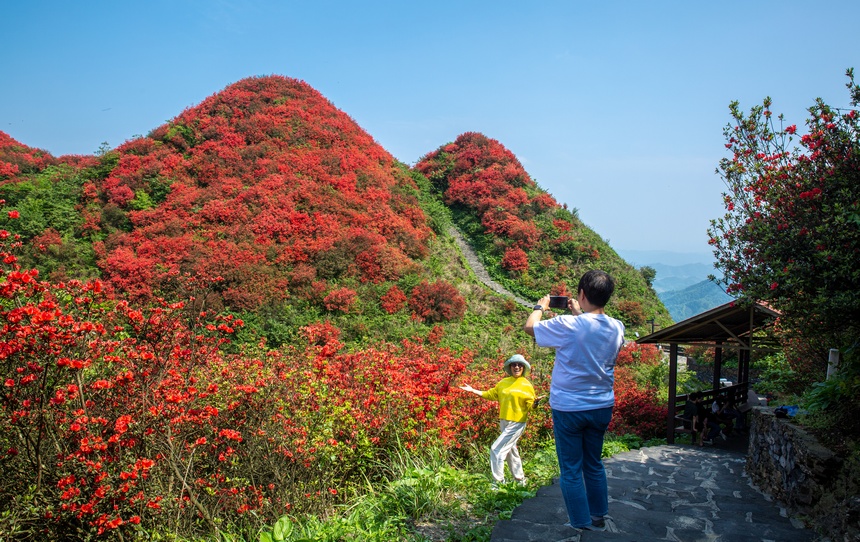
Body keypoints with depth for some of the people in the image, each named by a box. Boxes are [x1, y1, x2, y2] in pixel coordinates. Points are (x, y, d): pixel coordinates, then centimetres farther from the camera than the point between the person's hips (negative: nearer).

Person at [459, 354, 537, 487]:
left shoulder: (526, 385, -7)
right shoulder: (504, 383, 9)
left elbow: (530, 405, -8)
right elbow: (490, 394, 17)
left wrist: (535, 403, -30)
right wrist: (473, 390, 15)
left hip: (516, 423, -7)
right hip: (504, 422, 7)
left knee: (496, 449, -11)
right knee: (510, 451, 17)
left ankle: (498, 482, -1)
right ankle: (520, 479, 33)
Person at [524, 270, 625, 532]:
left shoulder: (568, 325, -22)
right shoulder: (617, 328, -5)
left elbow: (530, 326, -6)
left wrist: (540, 306, 11)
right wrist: (579, 314, 21)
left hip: (568, 409, -5)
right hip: (602, 407, 6)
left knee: (571, 469, 8)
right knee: (594, 464, 22)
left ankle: (582, 525, 15)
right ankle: (598, 517, 33)